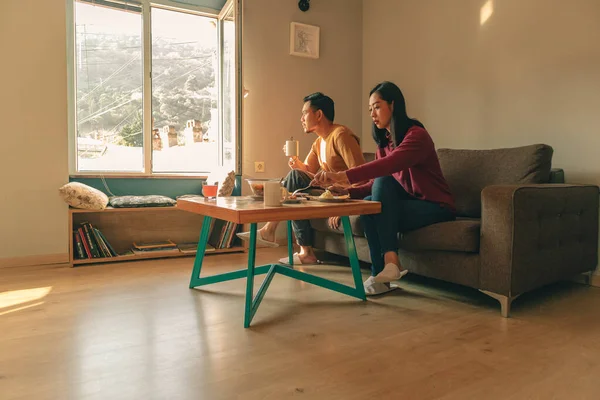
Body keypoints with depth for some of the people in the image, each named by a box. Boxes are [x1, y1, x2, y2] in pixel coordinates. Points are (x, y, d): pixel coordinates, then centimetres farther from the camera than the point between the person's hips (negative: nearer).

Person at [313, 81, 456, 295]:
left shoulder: (416, 135, -17)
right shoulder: (384, 142, 7)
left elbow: (388, 166, -37)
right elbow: (376, 184, 3)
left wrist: (344, 175, -45)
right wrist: (348, 190, -14)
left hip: (435, 206, -7)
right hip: (407, 203, 7)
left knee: (384, 182, -29)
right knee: (368, 203, -21)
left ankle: (390, 259, -29)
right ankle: (380, 275, -18)